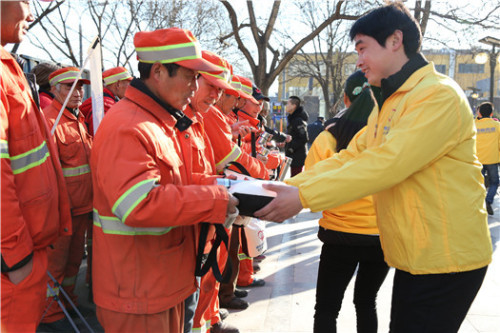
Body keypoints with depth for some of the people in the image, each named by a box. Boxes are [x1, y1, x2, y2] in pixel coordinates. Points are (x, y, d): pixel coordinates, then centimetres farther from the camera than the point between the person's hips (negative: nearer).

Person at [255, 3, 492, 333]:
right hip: (412, 257, 8)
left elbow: (386, 164, -27)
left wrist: (303, 196, -26)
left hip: (446, 261, -8)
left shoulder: (439, 95, -17)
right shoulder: (388, 105, 14)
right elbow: (348, 158, 6)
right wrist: (287, 186, -6)